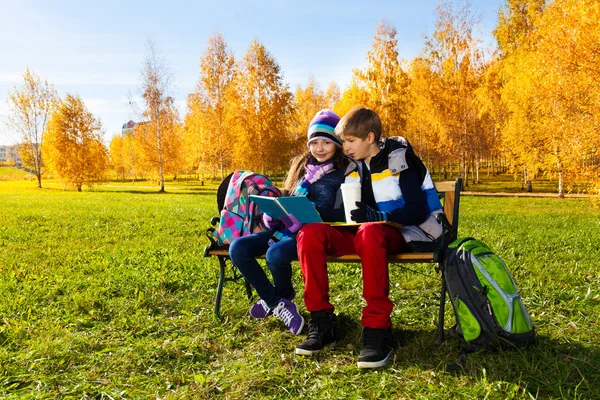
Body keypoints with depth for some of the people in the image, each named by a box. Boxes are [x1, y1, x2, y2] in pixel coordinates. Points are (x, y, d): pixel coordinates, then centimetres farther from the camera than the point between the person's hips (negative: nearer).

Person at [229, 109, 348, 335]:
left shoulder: (345, 172, -3)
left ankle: (284, 296, 2)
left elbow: (341, 214, -12)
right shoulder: (300, 164, 15)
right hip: (286, 228, 7)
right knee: (238, 248, -14)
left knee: (276, 254, -34)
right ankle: (276, 303, -3)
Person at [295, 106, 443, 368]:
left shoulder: (400, 159, -6)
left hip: (402, 234, -6)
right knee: (310, 233, -19)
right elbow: (350, 214, 15)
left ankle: (378, 329, -35)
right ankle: (321, 322, -19)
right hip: (364, 233, 6)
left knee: (369, 231, -41)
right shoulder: (354, 168, 12)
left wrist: (374, 215, -27)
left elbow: (418, 211, -13)